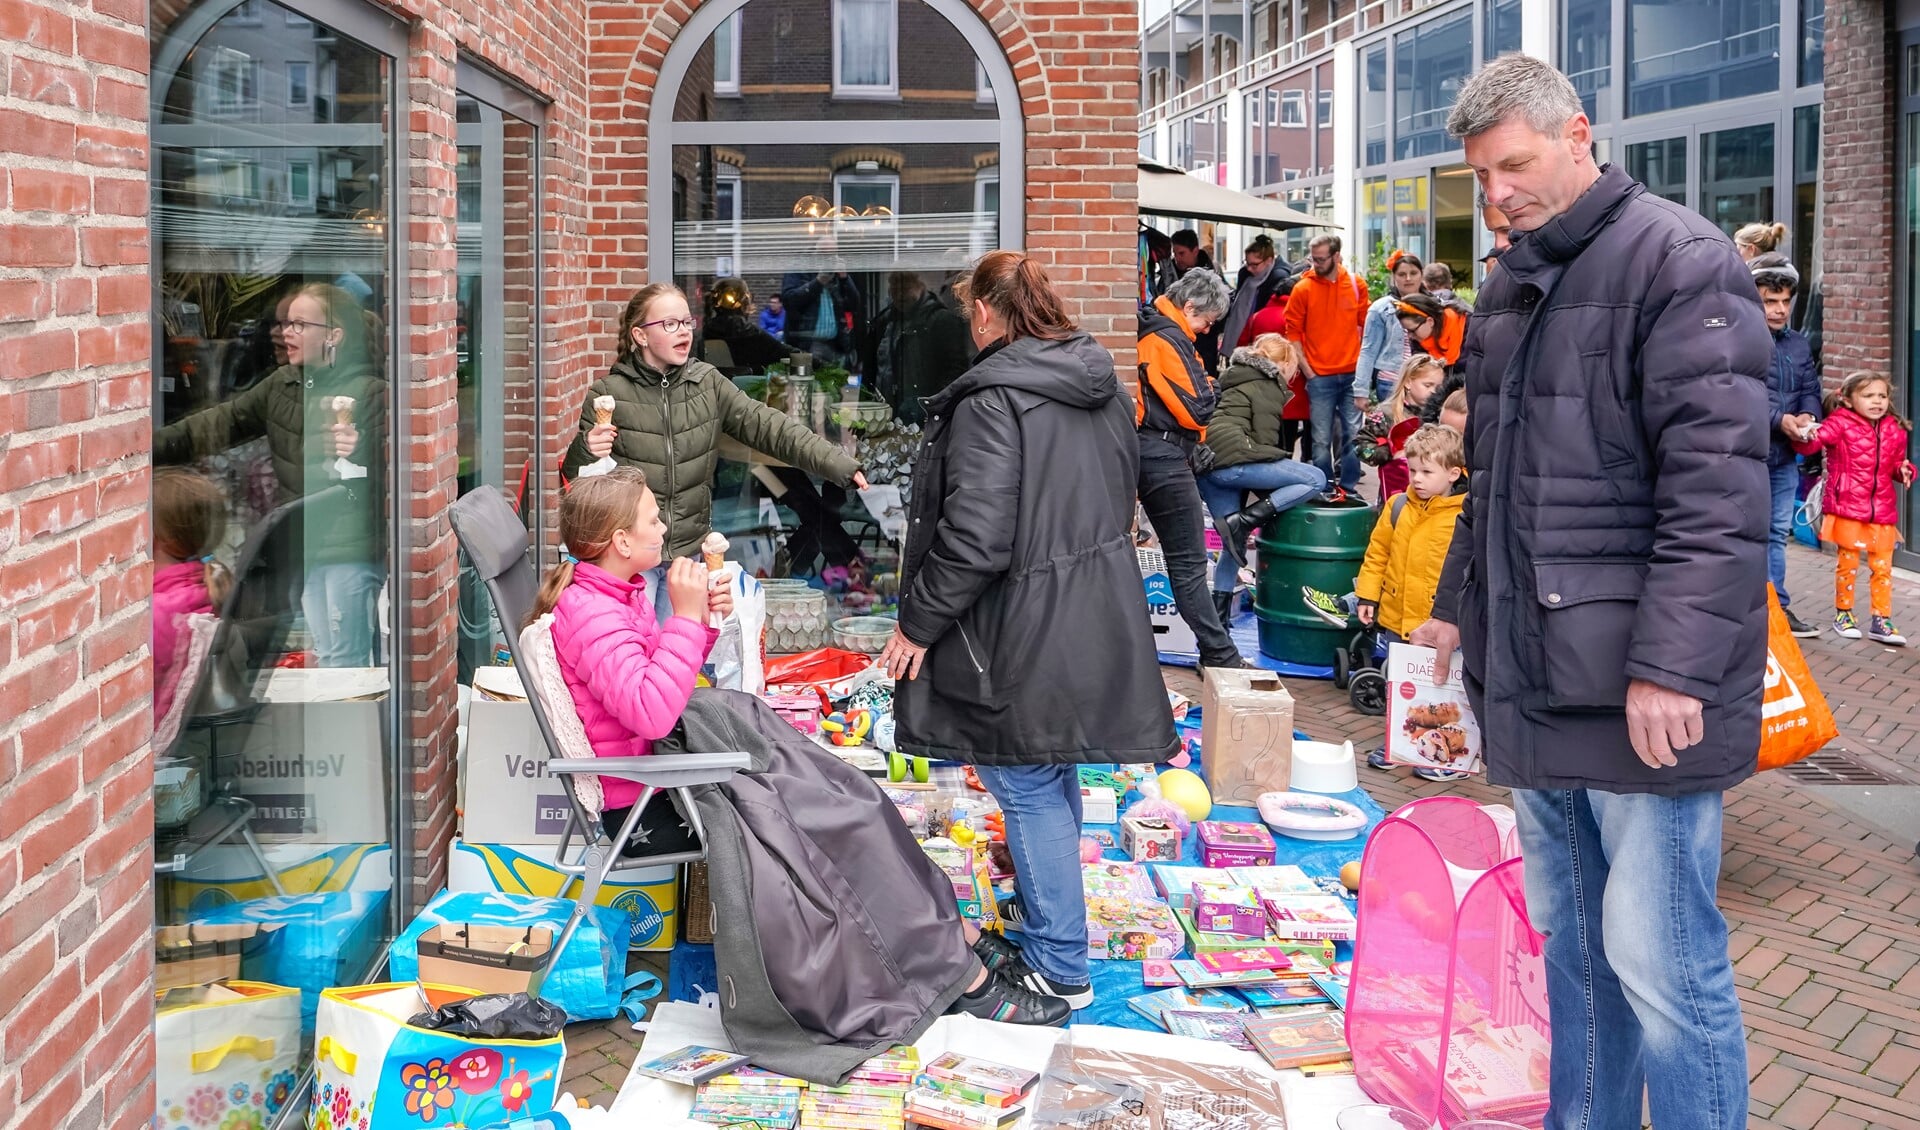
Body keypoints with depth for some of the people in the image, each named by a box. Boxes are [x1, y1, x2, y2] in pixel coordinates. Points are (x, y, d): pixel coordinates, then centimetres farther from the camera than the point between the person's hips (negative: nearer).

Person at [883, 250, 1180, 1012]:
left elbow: (975, 538, -25)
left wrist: (918, 622, -14)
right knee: (1056, 775, 24)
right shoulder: (1104, 387, 8)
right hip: (1099, 620, 9)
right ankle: (1043, 899, 42)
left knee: (1028, 787, 2)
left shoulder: (992, 398, -20)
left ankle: (1059, 966, 8)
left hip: (1027, 633, -9)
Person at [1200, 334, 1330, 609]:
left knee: (1233, 543, 16)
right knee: (1316, 480, -7)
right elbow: (1264, 440, -5)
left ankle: (1219, 615, 11)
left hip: (1206, 463, 9)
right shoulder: (1268, 387, 2)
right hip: (1232, 459, -9)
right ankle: (1243, 521, -15)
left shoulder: (1238, 379, 29)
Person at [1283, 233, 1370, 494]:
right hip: (1320, 377, -2)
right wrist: (1308, 372, -5)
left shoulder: (1357, 285, 4)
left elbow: (1366, 327, 10)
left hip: (1352, 375, 2)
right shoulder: (1303, 289, -3)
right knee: (1322, 440, 1)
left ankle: (1348, 489, 14)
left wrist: (1364, 367, 3)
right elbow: (1293, 333, 0)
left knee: (1352, 435, 4)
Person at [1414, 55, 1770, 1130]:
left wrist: (1673, 663, -22)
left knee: (1658, 964, -5)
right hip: (1533, 678, 8)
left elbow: (1718, 486, -18)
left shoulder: (1679, 262, -10)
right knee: (1570, 947, 16)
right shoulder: (1510, 291, 16)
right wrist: (1459, 605, 21)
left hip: (1638, 690, -8)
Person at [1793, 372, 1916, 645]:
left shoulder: (1895, 431, 8)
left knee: (1883, 567, 6)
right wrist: (1807, 438, -42)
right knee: (1847, 563, 6)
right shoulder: (1841, 423, -7)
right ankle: (1843, 613, 21)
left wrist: (1905, 471, -3)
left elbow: (1896, 465, 19)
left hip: (1882, 512, 4)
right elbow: (1810, 444, -19)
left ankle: (1881, 620, 14)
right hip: (1847, 509, -4)